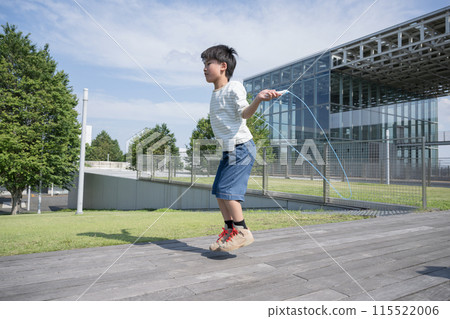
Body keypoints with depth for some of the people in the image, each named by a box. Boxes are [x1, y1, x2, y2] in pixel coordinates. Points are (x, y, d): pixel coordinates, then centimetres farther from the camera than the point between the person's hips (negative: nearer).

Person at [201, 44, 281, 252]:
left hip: (241, 147, -9)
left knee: (227, 189, -14)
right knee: (218, 191, 8)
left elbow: (244, 113, -24)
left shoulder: (234, 88, -9)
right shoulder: (215, 94, 16)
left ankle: (242, 231, -2)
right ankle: (229, 229, 19)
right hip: (228, 150, 9)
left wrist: (258, 99, -38)